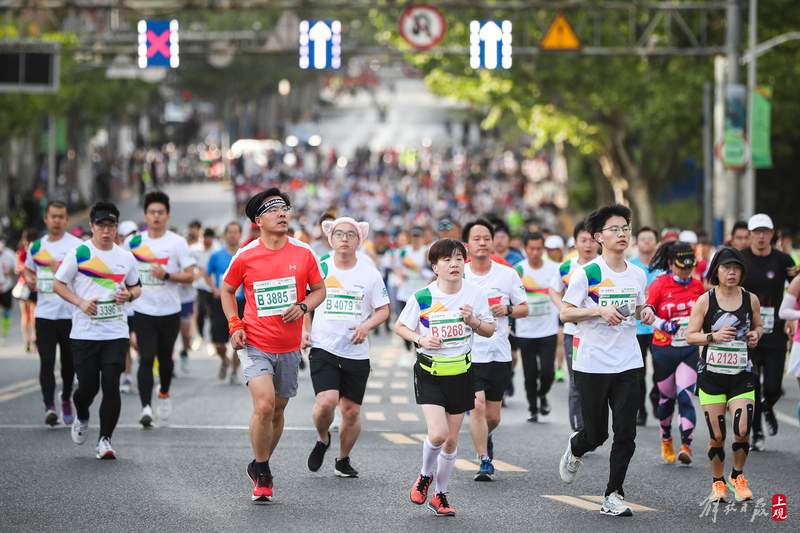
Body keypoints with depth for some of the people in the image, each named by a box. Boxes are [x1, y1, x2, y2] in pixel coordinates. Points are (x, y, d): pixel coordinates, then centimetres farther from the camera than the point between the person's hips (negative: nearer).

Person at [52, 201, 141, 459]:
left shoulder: (125, 258, 7)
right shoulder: (78, 254, -2)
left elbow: (136, 287, 21)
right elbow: (58, 284, 2)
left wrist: (129, 295, -3)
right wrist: (81, 302, -12)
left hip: (116, 333, 1)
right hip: (85, 332, -1)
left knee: (111, 385, -11)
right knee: (87, 387, 0)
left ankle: (105, 440, -3)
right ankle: (81, 418, 34)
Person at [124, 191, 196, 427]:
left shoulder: (177, 242, -3)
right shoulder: (133, 242, 3)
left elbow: (190, 275, -6)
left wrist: (167, 275, -20)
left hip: (169, 310, 0)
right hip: (143, 311, 0)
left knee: (165, 357, 14)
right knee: (146, 358, -13)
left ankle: (164, 395, 41)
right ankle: (146, 408, -18)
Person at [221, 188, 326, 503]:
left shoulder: (303, 253, -1)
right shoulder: (245, 257, -6)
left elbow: (319, 289, 10)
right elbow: (227, 290, 10)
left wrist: (303, 306, -10)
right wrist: (234, 325, -2)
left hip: (289, 347, 3)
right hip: (255, 344, -3)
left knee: (277, 409, 12)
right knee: (264, 405, -19)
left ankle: (261, 467, 33)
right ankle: (261, 471, 0)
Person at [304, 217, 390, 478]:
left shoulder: (370, 275, 3)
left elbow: (383, 310, 8)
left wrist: (366, 326, -11)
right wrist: (305, 329, 0)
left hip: (357, 353, 2)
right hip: (323, 347, -1)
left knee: (352, 410, 3)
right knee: (326, 402, -20)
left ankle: (343, 459, 25)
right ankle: (322, 440, 12)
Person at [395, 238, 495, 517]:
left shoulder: (475, 294, -3)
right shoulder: (422, 297, -10)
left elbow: (490, 330, 8)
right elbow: (400, 326, 3)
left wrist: (473, 321, -13)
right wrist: (421, 339, -15)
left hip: (461, 371, 3)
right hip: (429, 373, -3)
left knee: (451, 440, 8)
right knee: (437, 434, -18)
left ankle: (440, 494, 25)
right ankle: (425, 474, 13)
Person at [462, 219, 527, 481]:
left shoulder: (508, 274, 3)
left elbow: (524, 308, 10)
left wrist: (508, 309, -10)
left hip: (499, 354, 2)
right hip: (468, 354, -2)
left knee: (493, 415, 8)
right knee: (477, 406, -18)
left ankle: (485, 438, 42)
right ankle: (485, 462, -8)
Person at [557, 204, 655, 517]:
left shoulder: (637, 275, 9)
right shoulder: (587, 274, -7)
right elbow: (565, 313, -6)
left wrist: (646, 312, 0)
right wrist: (599, 310, -20)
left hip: (628, 363, 4)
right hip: (592, 364, -4)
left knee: (625, 433, -5)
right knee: (596, 434, 4)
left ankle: (613, 496, 5)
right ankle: (575, 448, 39)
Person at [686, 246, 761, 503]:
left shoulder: (751, 299, 4)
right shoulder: (704, 301, -3)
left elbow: (758, 325, 21)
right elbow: (690, 335, 0)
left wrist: (756, 334, -2)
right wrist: (714, 336, -17)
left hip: (742, 374, 1)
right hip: (711, 374, -1)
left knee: (742, 430, -12)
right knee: (716, 435, -1)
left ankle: (737, 477, 14)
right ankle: (718, 482, 21)